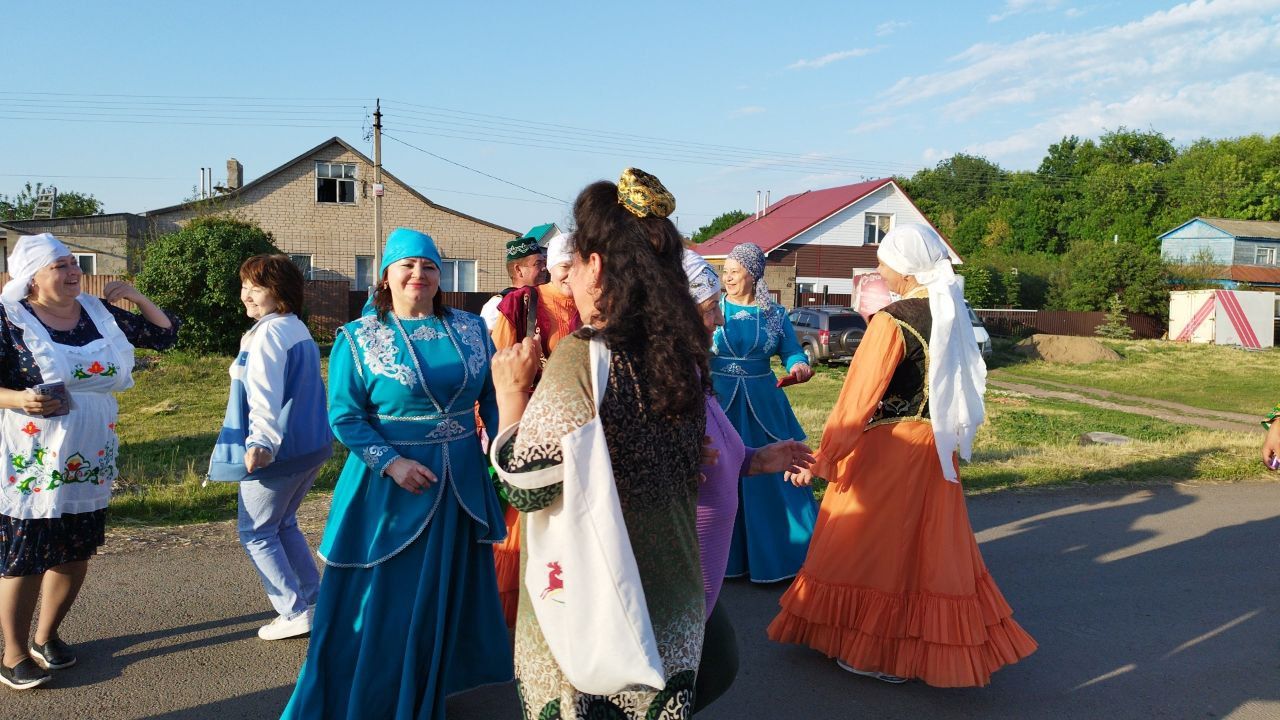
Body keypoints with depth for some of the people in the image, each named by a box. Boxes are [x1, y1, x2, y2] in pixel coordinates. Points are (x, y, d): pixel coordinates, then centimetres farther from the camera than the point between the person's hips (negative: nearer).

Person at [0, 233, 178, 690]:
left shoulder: (100, 313, 4)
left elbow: (165, 334, 11)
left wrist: (136, 297, -1)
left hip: (90, 462, 5)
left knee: (77, 555, 14)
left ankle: (45, 636, 35)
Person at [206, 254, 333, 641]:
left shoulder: (268, 333, -16)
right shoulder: (299, 329, 12)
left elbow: (265, 394, -26)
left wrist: (261, 442, -32)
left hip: (279, 450, -9)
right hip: (311, 445, 9)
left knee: (256, 533, 5)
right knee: (283, 524, 22)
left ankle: (294, 613, 4)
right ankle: (314, 599, 25)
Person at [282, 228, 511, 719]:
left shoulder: (470, 329, 4)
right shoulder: (358, 337, -5)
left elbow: (493, 398, 9)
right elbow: (344, 416, -9)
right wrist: (391, 461, -20)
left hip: (462, 487, 4)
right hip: (390, 487, -4)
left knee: (447, 598, 16)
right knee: (380, 604, 6)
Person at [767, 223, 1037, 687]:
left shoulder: (892, 321, -19)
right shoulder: (952, 313, 2)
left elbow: (858, 397, -21)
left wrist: (823, 459, -16)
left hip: (888, 449, -8)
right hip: (934, 449, 8)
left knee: (878, 546, 7)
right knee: (929, 547, 18)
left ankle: (879, 653, 19)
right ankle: (933, 645, 31)